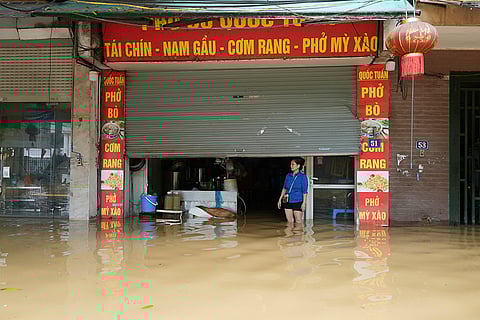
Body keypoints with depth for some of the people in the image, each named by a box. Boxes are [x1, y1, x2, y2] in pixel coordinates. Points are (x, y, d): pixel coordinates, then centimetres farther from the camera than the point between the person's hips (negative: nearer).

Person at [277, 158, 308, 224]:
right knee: (290, 221, 9)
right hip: (288, 202, 5)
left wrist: (304, 203, -14)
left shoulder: (303, 177, -8)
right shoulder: (288, 176, 7)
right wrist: (280, 199, 15)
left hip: (298, 202, -5)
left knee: (299, 221, 0)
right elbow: (284, 188, 17)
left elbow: (305, 192, -8)